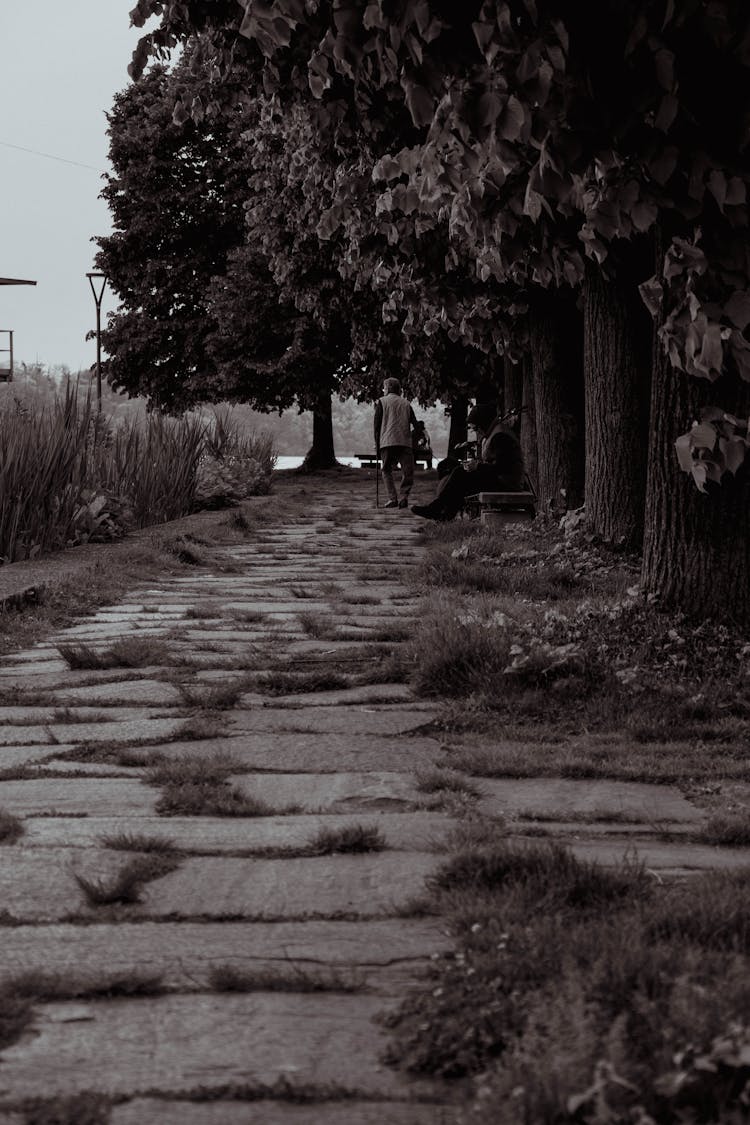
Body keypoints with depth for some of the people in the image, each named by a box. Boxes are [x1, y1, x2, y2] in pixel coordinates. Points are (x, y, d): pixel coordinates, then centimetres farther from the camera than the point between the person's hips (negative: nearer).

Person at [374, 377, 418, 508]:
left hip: (387, 441, -2)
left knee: (387, 471, 8)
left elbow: (377, 424, 3)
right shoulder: (405, 403, 17)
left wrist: (377, 443, 9)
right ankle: (403, 497, -12)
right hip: (405, 442, 2)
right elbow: (414, 423, 12)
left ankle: (392, 498, -5)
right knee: (407, 471, 4)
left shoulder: (381, 402, 7)